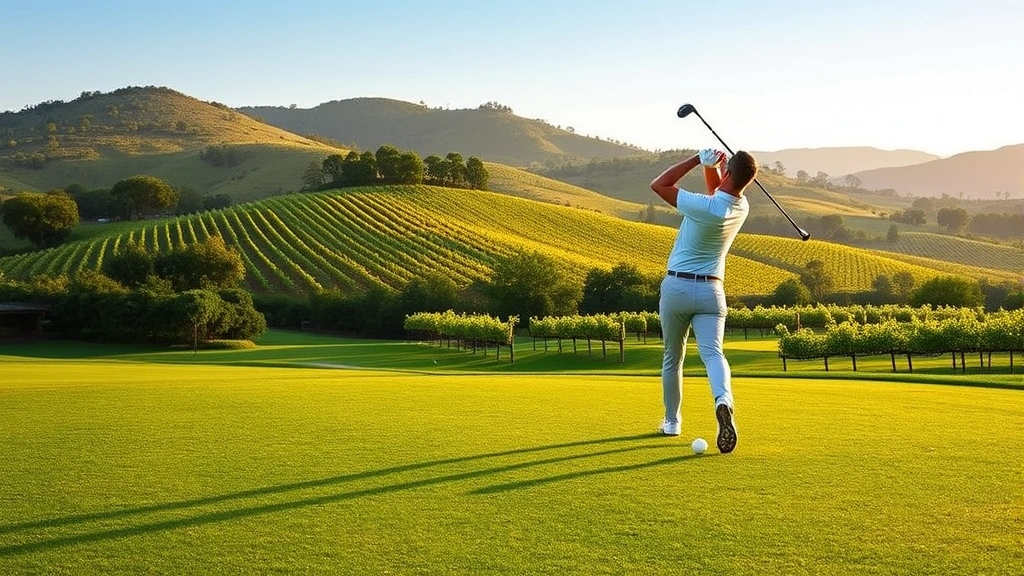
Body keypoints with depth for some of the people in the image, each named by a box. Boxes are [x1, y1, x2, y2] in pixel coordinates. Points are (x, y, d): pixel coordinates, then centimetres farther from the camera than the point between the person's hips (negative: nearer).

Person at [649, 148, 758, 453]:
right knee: (712, 352, -11)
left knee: (672, 357, 14)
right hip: (711, 291, 3)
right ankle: (723, 400, -41)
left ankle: (672, 420, 26)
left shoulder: (704, 207, -20)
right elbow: (719, 190, 21)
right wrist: (710, 165, 0)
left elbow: (659, 184, -10)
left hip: (677, 287, -3)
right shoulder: (741, 207, 0)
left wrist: (698, 159, -10)